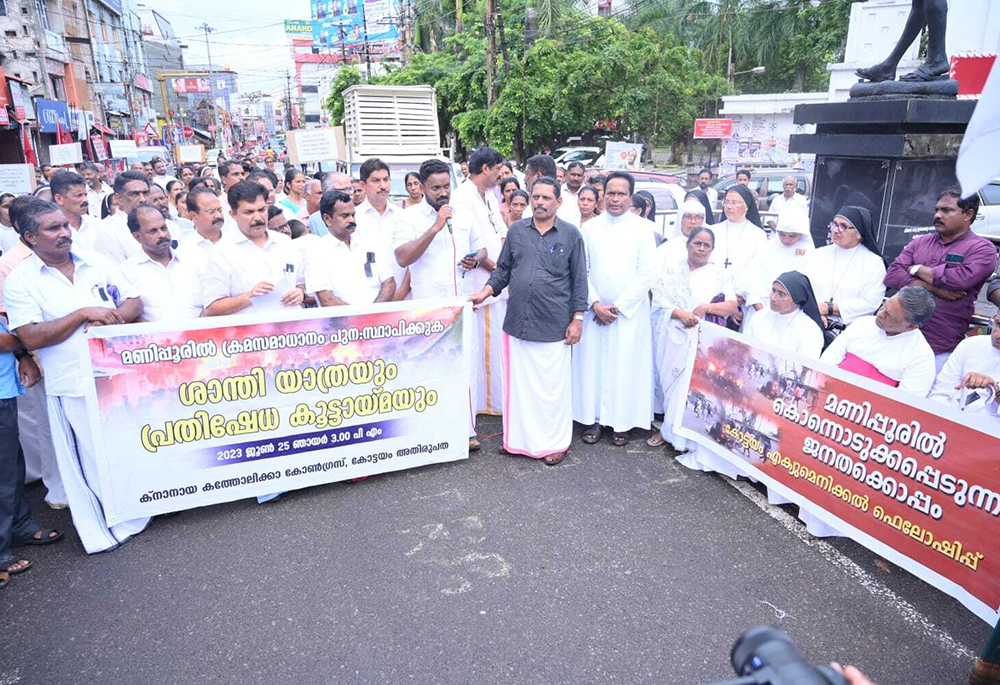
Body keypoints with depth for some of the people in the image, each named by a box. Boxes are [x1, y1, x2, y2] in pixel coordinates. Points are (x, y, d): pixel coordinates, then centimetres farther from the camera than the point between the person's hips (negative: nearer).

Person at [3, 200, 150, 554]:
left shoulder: (97, 262, 7)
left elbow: (134, 303, 6)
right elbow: (31, 338, -12)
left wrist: (111, 319, -14)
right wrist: (84, 314, -17)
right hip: (75, 387, -3)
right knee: (92, 459, 7)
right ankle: (105, 528, 24)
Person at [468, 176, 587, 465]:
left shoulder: (571, 235, 2)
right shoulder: (516, 231, 9)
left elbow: (579, 281, 2)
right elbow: (503, 269, 15)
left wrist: (577, 319, -2)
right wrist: (486, 292, 0)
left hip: (553, 327, -3)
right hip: (517, 323, 3)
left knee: (553, 386, 5)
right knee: (518, 383, 11)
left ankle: (555, 442, 21)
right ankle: (518, 437, 27)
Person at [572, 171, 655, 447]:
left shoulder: (643, 228, -2)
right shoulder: (590, 227, 4)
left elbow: (646, 275, -5)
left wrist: (618, 307, -10)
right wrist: (595, 304, -9)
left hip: (629, 313, -2)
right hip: (595, 311, 2)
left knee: (626, 367, 3)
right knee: (592, 364, 5)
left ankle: (622, 422, 15)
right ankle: (593, 419, 17)